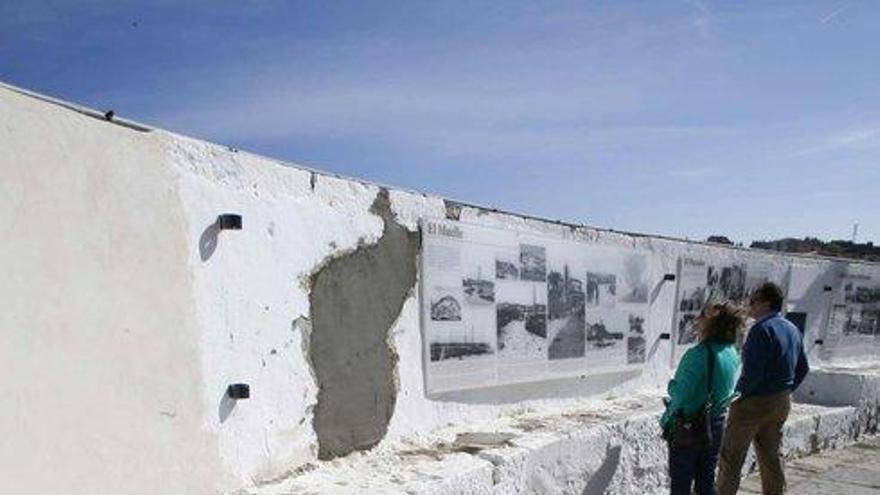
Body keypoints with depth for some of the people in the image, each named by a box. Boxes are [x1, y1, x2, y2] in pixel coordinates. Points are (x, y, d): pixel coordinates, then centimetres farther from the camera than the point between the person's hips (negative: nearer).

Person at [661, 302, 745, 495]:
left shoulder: (698, 354, -23)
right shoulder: (733, 354, -1)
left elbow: (679, 394, -23)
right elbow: (730, 391, 11)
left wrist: (671, 385, -3)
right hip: (716, 426, 7)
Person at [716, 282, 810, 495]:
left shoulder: (762, 329, -19)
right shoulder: (792, 329, 9)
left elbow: (752, 372, -24)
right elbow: (802, 368, 17)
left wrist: (737, 397, -13)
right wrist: (784, 391, 20)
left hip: (754, 403, -8)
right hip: (782, 403, 8)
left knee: (731, 457, 1)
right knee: (771, 457, 17)